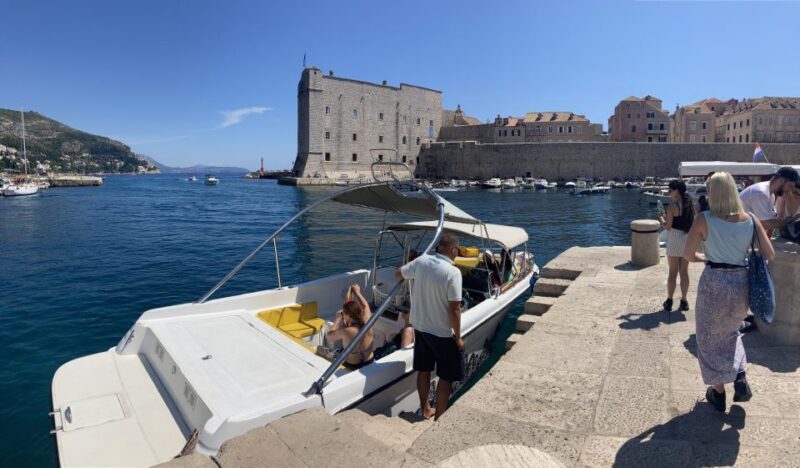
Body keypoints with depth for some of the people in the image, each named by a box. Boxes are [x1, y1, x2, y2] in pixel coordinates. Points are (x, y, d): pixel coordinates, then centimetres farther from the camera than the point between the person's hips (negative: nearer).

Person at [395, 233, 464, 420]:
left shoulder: (421, 261, -8)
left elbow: (399, 274, 10)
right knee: (446, 377, 12)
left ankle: (426, 410, 38)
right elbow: (454, 309, -23)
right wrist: (458, 337, -12)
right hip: (443, 333, -6)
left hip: (420, 327, 6)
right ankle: (439, 418, 22)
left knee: (423, 370, 21)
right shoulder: (453, 272, -24)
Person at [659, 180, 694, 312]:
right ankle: (684, 301, 13)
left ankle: (669, 301, 10)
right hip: (687, 240, 5)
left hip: (674, 240, -5)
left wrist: (661, 219, 4)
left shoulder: (672, 206, -14)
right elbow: (692, 223, 11)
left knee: (672, 272, 3)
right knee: (684, 272, 10)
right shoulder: (689, 205, 5)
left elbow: (668, 226, -14)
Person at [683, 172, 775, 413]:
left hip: (714, 284, -4)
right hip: (742, 284, 4)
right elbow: (770, 255, -1)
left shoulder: (704, 220, -13)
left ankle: (719, 393, 25)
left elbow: (688, 255, -10)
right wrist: (746, 257, 16)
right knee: (730, 332, 30)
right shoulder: (751, 220, -3)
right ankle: (740, 377, 16)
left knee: (711, 339, 15)